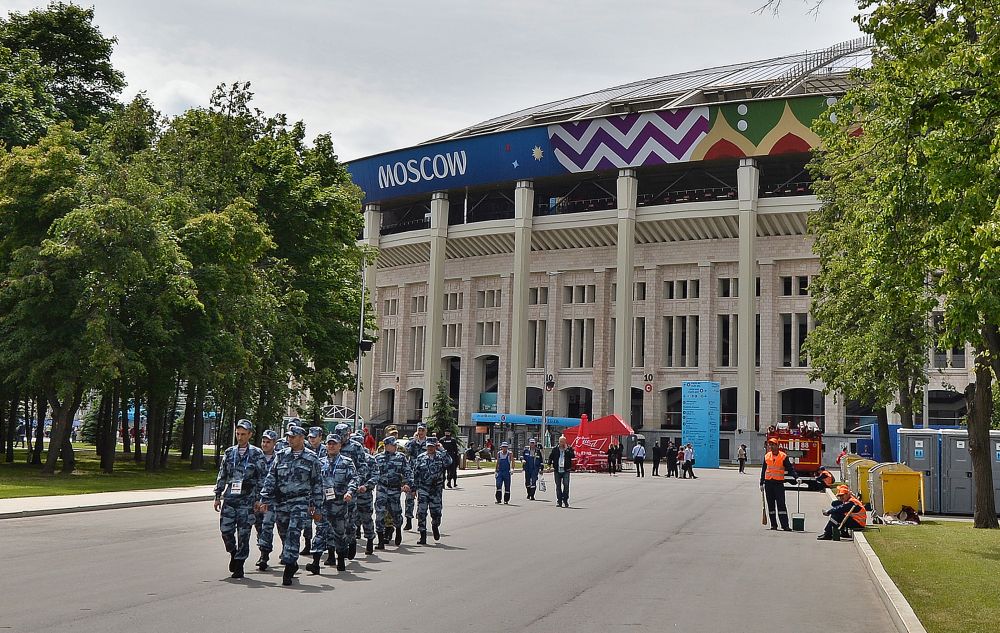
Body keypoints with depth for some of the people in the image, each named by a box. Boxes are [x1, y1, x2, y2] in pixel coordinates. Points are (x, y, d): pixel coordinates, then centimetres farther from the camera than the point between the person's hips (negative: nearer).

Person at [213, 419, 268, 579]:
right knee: (225, 529, -1)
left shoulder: (257, 454, 0)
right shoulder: (229, 452, 10)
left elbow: (262, 479, 0)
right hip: (229, 498, 3)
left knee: (243, 533, -1)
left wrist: (259, 500, -5)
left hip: (247, 500, -3)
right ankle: (234, 553, 26)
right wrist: (218, 496, 11)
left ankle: (239, 565, 10)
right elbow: (222, 476, 15)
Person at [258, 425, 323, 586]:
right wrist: (265, 499, 1)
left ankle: (288, 570, -12)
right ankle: (292, 564, 29)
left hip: (300, 502, -4)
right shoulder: (281, 456, 8)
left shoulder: (311, 458, 2)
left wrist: (315, 504, 5)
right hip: (280, 502, 4)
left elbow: (317, 483, 7)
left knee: (293, 534, -14)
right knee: (284, 535, 11)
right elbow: (270, 478, 8)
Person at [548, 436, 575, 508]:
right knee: (558, 486, 6)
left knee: (566, 485, -10)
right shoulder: (555, 449, 8)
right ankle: (559, 501, 12)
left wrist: (566, 449, -13)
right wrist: (551, 465, 1)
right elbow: (550, 457, 14)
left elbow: (572, 456, -13)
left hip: (566, 470, -2)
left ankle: (565, 501, -3)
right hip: (557, 471, 2)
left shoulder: (569, 449, 3)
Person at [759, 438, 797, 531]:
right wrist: (761, 483, 13)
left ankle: (785, 525, -11)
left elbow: (790, 468, -3)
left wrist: (795, 478, -17)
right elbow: (763, 470, 15)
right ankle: (773, 525, 14)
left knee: (781, 504, -10)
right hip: (768, 483, 4)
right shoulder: (767, 456, 9)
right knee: (771, 505, 7)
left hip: (779, 482, -4)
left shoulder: (783, 456, -2)